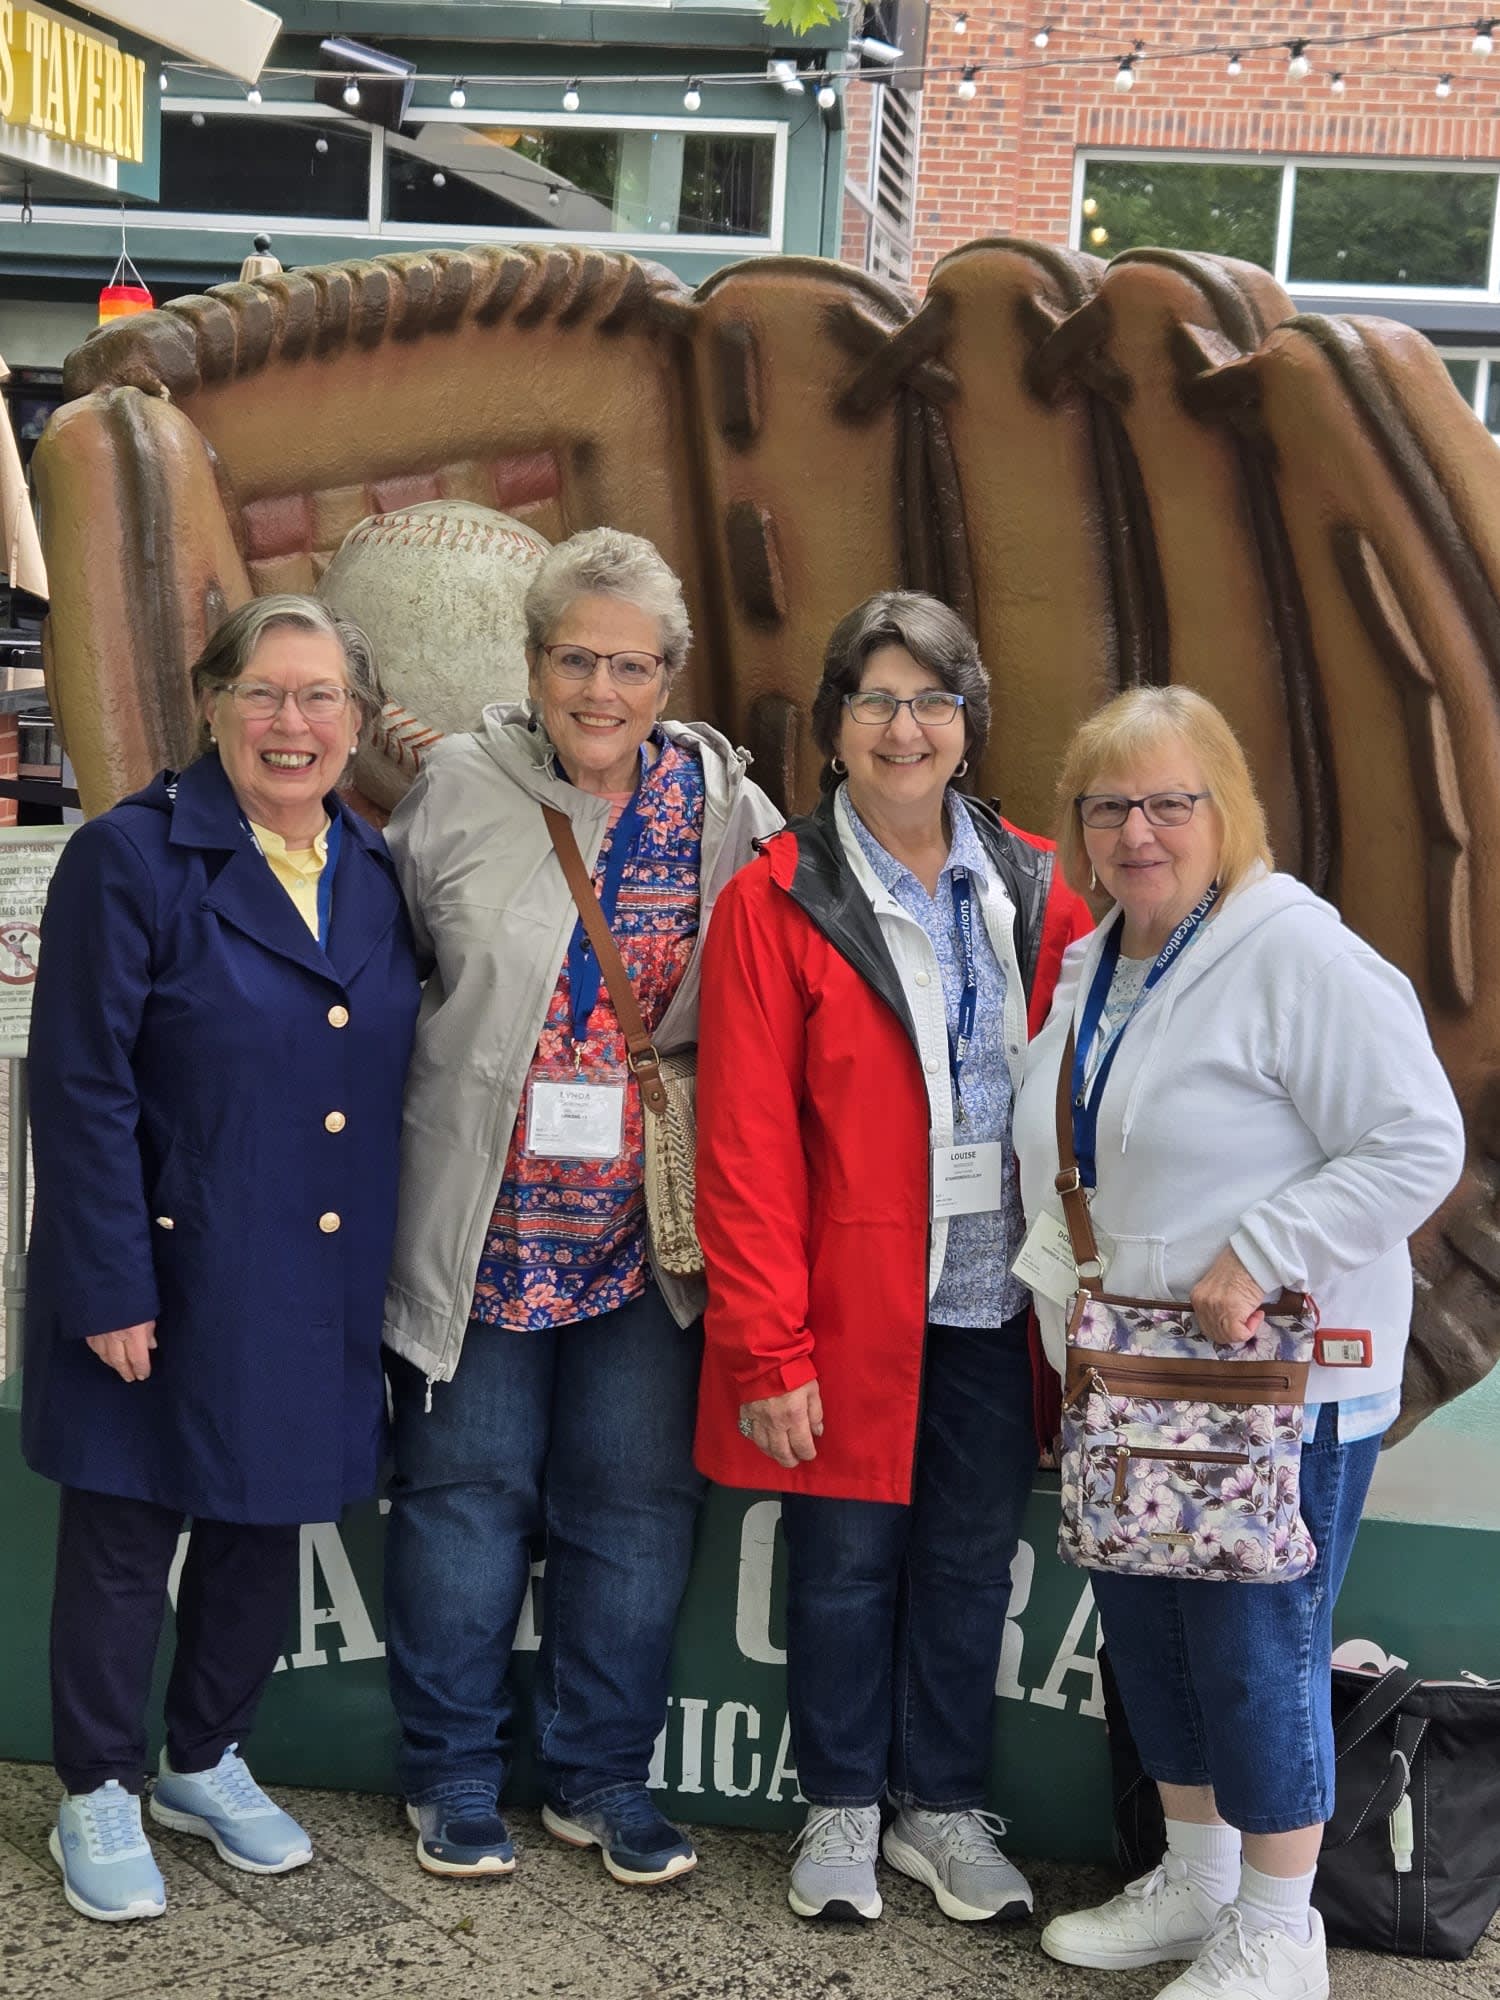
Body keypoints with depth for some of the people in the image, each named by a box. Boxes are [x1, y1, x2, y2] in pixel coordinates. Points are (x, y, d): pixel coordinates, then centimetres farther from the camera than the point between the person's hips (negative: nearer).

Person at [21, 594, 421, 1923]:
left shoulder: (378, 874, 6)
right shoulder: (131, 858, -12)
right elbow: (82, 1091, -14)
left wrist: (400, 1282, 7)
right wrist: (111, 1290, -17)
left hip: (320, 1295, 5)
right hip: (168, 1286, -5)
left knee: (265, 1529, 18)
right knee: (124, 1540, 9)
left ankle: (209, 1763, 38)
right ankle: (100, 1797, 28)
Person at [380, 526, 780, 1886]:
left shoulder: (721, 803, 1)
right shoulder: (456, 790, -4)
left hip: (650, 1232, 2)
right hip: (482, 1225, -1)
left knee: (638, 1507, 9)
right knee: (466, 1495, 9)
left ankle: (602, 1775, 27)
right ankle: (453, 1773, 27)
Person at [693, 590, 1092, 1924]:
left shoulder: (1035, 891, 5)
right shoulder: (777, 903, -7)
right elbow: (745, 1149, -9)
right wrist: (768, 1347, -12)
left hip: (1000, 1305, 3)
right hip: (854, 1312, -3)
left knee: (972, 1563, 13)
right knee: (847, 1561, 9)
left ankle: (945, 1808, 31)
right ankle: (841, 1809, 30)